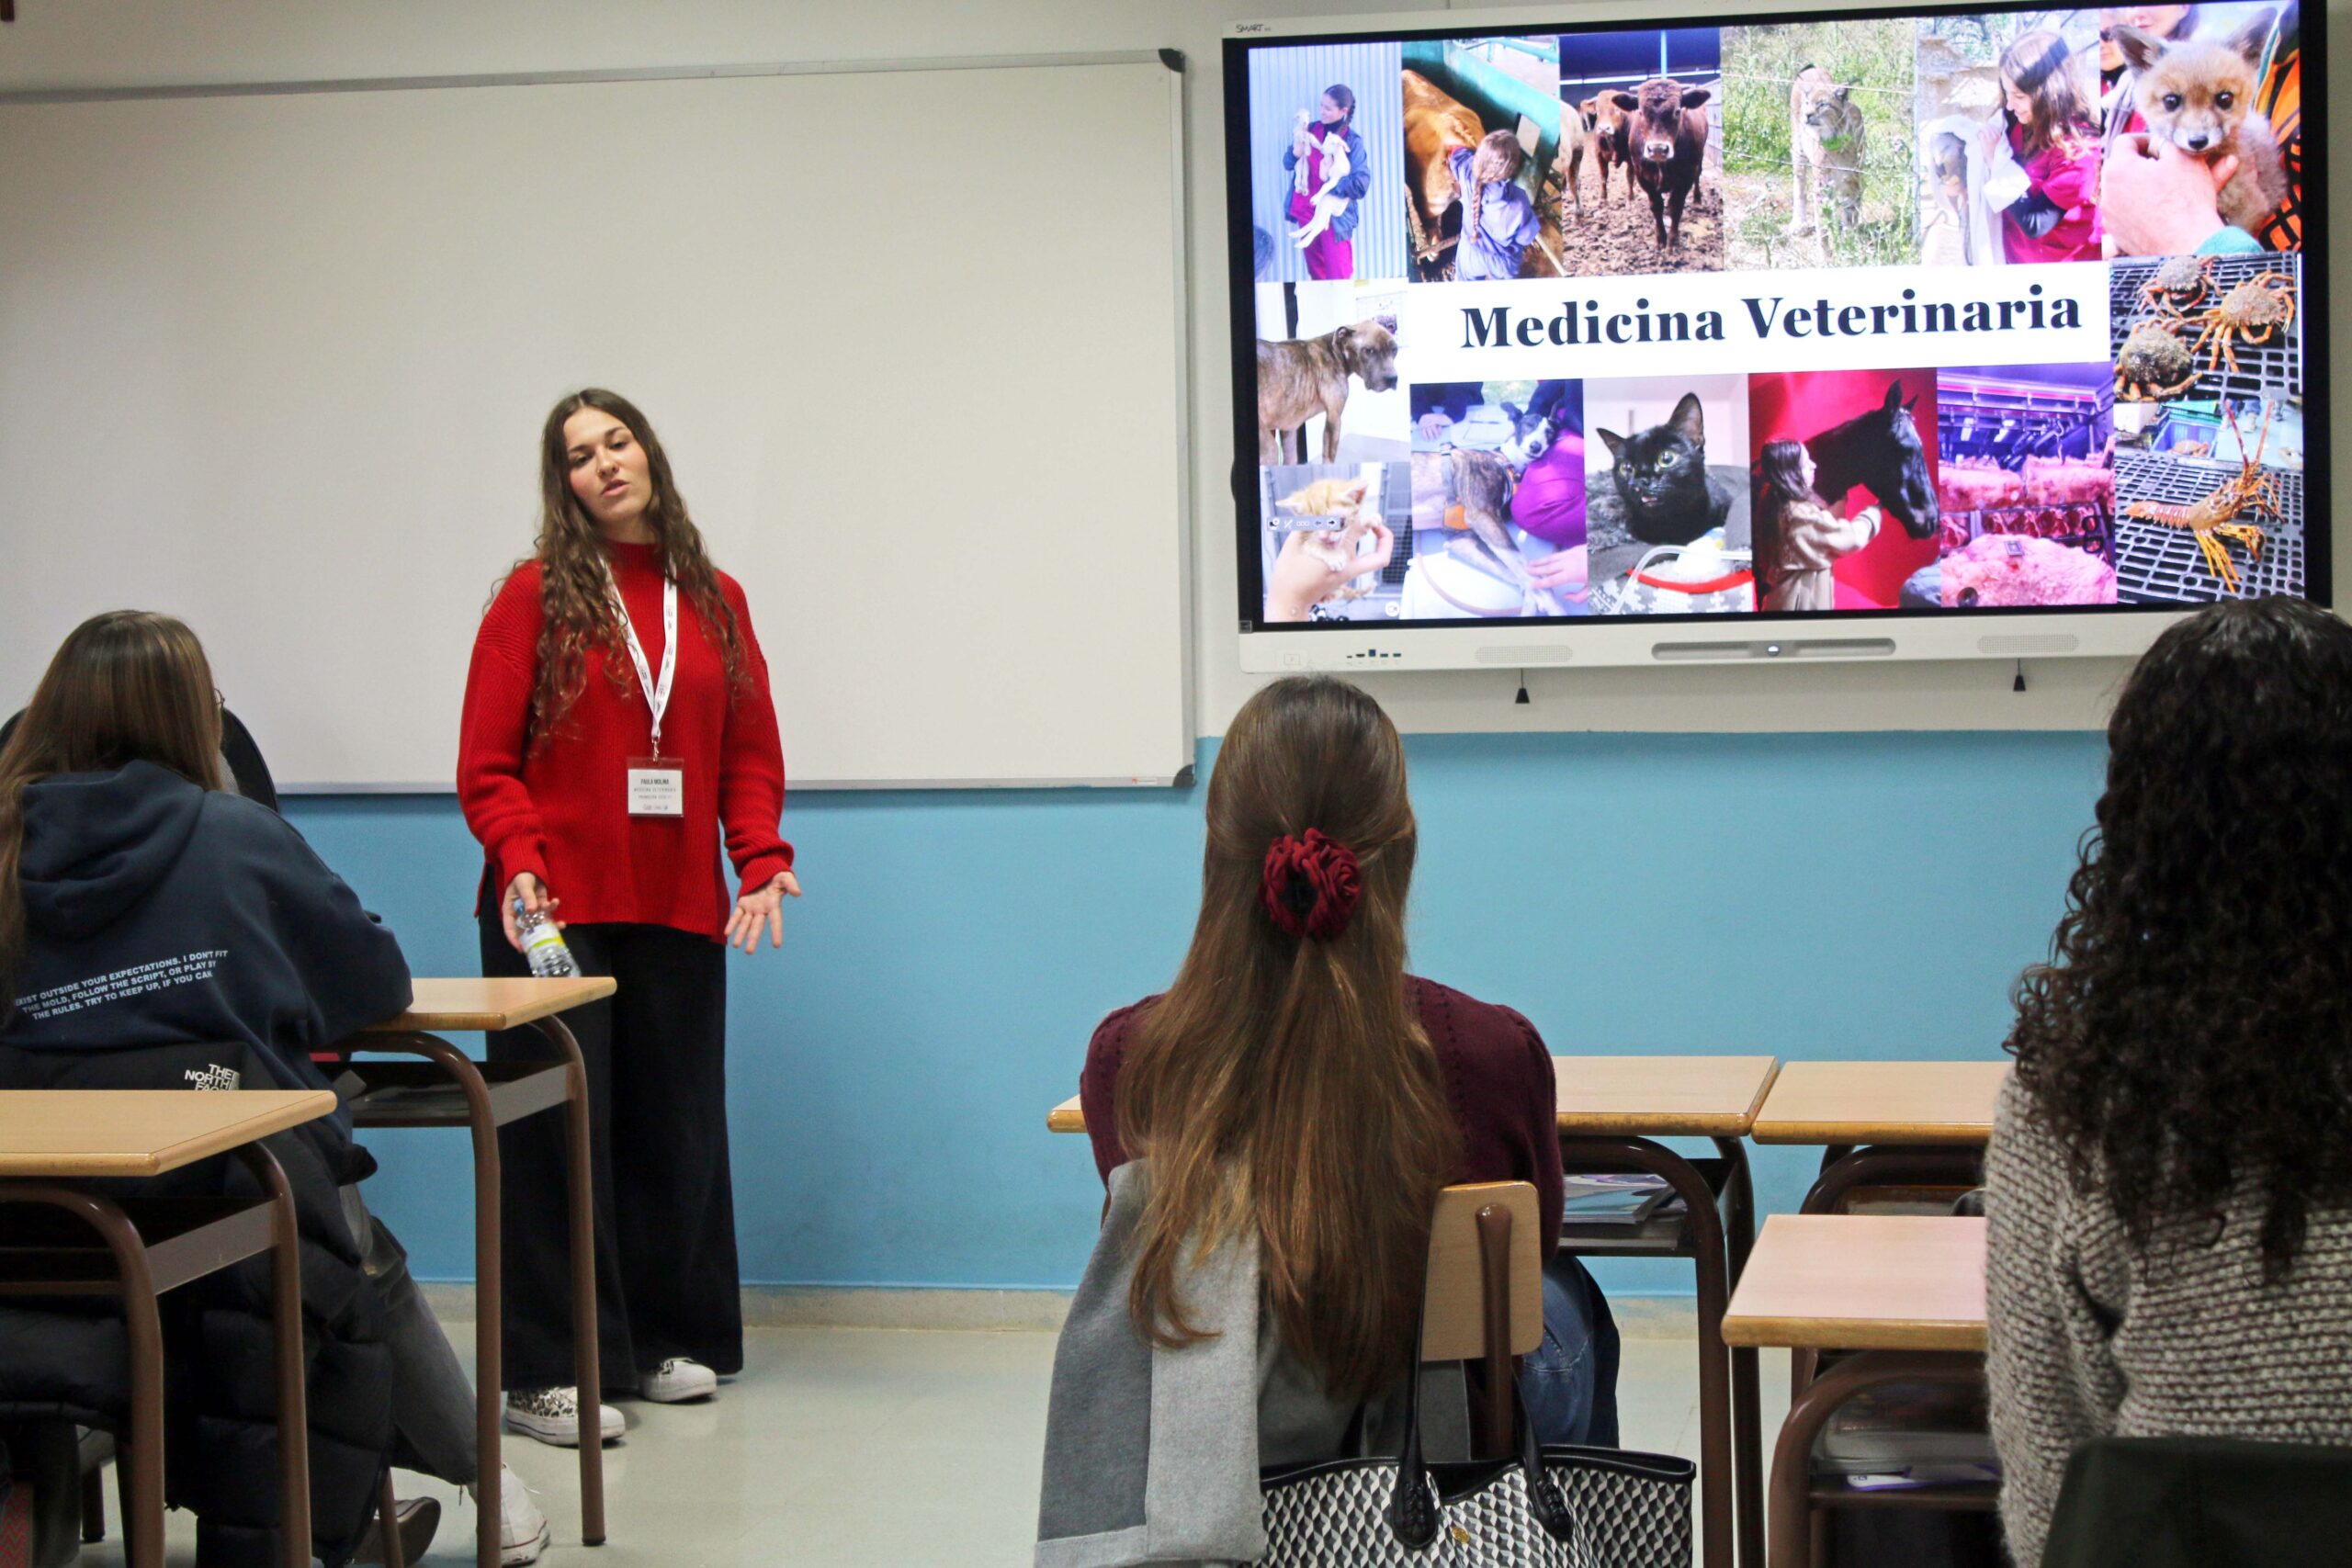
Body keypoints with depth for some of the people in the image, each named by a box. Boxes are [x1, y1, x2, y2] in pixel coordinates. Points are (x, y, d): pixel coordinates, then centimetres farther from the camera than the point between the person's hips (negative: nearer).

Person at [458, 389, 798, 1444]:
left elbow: (751, 753, 12)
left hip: (680, 913, 4)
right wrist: (521, 865, -18)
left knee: (677, 1127, 10)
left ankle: (664, 1339, 23)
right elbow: (487, 764, -3)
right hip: (556, 914, -4)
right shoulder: (537, 595, -1)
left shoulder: (714, 601, 11)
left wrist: (762, 860, -4)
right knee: (560, 1132, -5)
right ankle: (545, 1373, -1)